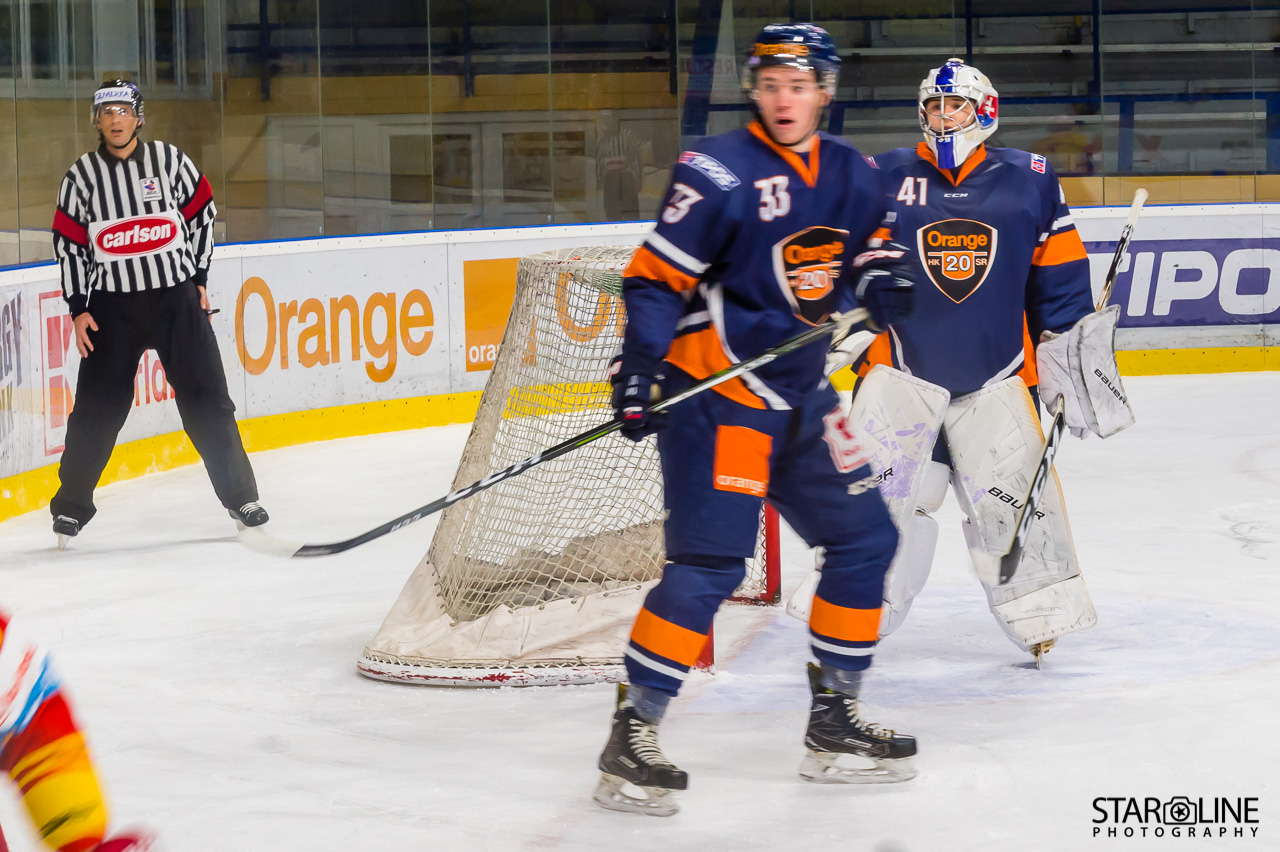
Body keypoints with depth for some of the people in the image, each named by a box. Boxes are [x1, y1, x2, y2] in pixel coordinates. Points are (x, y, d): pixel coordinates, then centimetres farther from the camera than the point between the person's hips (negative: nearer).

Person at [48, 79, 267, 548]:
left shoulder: (170, 161, 1)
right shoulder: (82, 176, 1)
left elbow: (200, 214, 9)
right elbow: (69, 244, 4)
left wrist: (199, 279, 6)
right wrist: (79, 309, -1)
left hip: (177, 298, 0)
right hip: (112, 305, 0)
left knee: (207, 400, 0)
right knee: (97, 408, -2)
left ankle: (240, 496, 8)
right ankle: (71, 505, 10)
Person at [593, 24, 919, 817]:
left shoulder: (854, 176, 7)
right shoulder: (721, 173, -14)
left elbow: (863, 251, 20)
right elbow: (657, 277, -13)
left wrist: (880, 278, -3)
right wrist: (639, 371, -23)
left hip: (801, 395, 8)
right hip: (713, 395, -8)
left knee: (867, 538, 11)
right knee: (709, 564, -16)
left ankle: (835, 721, 22)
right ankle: (633, 736, -10)